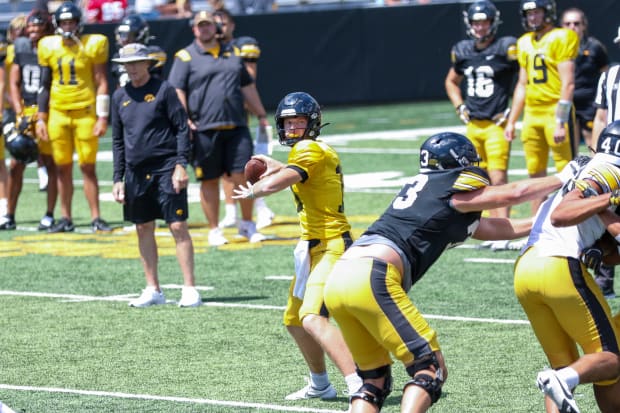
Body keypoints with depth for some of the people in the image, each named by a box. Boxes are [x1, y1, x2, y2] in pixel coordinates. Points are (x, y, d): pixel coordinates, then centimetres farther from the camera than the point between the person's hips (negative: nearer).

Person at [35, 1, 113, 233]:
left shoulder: (93, 45, -3)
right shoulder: (49, 47, 6)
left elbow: (101, 84, -2)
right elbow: (44, 85, 12)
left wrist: (102, 118, -7)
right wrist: (41, 118, 8)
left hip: (85, 112, -3)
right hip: (58, 113, 3)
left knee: (88, 167, -3)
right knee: (63, 168, 6)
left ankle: (96, 218, 2)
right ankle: (66, 219, 12)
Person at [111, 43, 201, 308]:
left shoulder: (164, 90, -2)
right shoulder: (120, 96, 12)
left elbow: (182, 128, -3)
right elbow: (118, 140, 16)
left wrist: (181, 165, -12)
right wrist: (118, 179, 11)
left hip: (166, 167, -5)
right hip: (136, 171, 5)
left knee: (178, 226, -8)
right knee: (143, 229, 8)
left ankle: (189, 289, -6)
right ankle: (153, 290, 16)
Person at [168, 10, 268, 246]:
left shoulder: (232, 54, 18)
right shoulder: (186, 57, 3)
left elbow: (247, 87, 25)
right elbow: (177, 92, -4)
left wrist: (261, 115, 23)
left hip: (236, 127, 3)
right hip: (204, 129, -3)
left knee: (243, 175, -3)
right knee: (209, 180, 4)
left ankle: (247, 225, 11)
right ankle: (214, 230, 13)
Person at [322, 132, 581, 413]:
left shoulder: (420, 187, 28)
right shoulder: (452, 188, 5)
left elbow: (483, 228, 35)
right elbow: (514, 194, 16)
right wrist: (562, 179, 32)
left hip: (338, 280, 9)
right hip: (372, 279, -9)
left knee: (375, 379, 16)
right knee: (431, 369, -3)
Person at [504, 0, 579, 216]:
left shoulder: (561, 39, -8)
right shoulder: (525, 43, 14)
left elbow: (568, 83, -12)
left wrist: (560, 122, -17)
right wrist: (511, 121, 20)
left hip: (555, 112, -7)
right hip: (532, 114, 7)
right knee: (536, 175, 10)